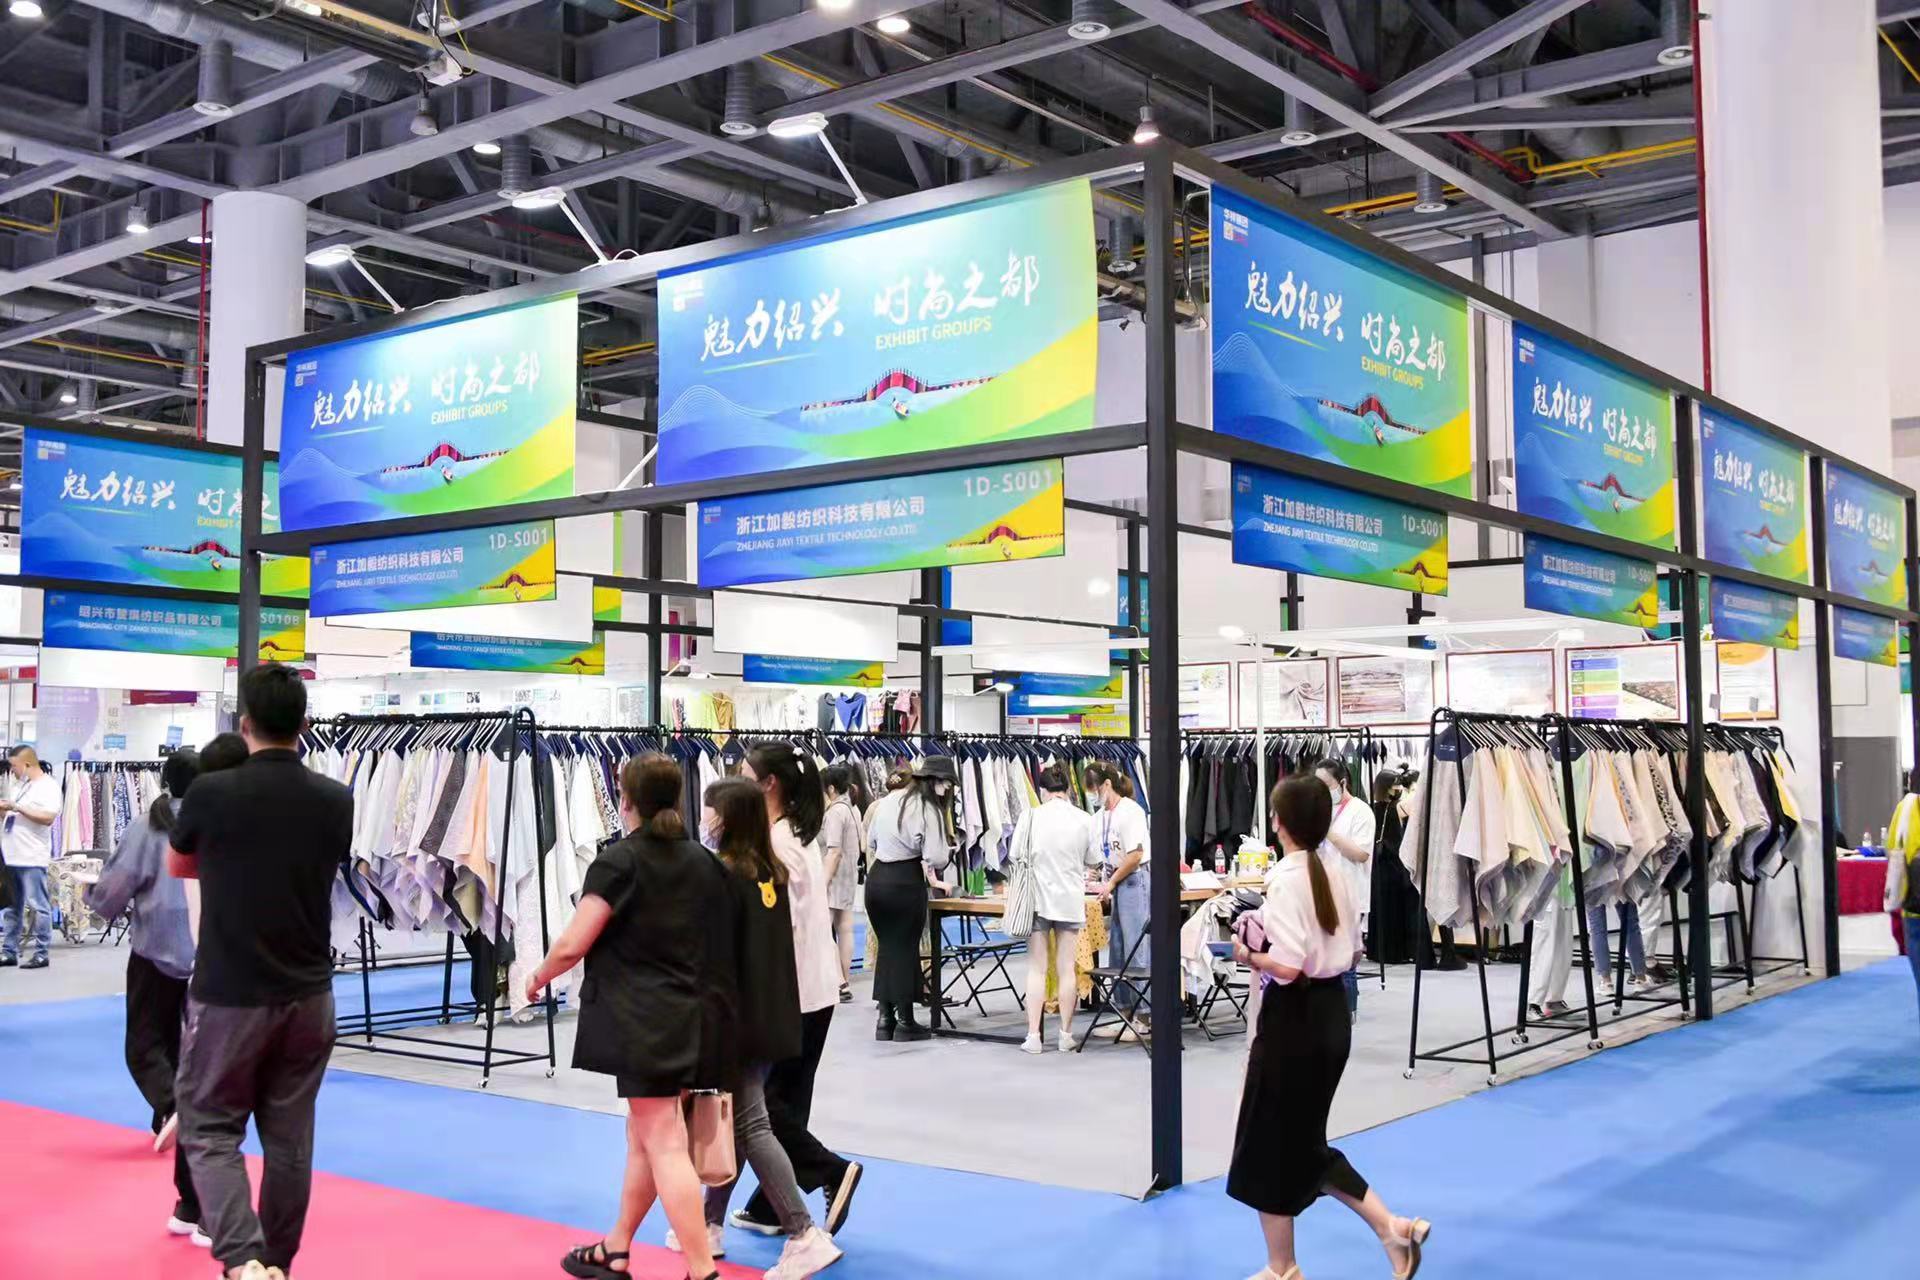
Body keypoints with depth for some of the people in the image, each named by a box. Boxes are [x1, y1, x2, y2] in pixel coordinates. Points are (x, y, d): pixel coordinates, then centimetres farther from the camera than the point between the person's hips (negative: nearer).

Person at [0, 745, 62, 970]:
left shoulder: (48, 786, -9)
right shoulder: (19, 784, 16)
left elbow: (48, 817, -20)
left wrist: (18, 808, -19)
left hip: (32, 858, -8)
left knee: (38, 907, -2)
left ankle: (40, 954, 2)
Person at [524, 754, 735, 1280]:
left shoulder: (620, 860, -9)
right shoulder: (702, 862, 9)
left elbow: (572, 945, -11)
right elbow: (717, 943, 15)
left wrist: (538, 977, 7)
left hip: (641, 1019, -7)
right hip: (691, 1017, 7)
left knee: (665, 1144, -6)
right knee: (643, 1137, 19)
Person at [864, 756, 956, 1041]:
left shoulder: (889, 800, 9)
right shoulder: (928, 810, -13)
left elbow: (872, 838, 17)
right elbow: (936, 858, -17)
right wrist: (949, 851, 4)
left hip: (876, 877, 7)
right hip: (904, 883, -7)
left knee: (886, 947, 15)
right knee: (906, 949, 4)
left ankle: (885, 1019, 18)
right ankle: (905, 1022, 11)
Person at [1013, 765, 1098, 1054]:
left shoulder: (1031, 816, -7)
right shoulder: (1083, 820, -4)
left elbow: (1015, 856, 0)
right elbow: (1093, 860, 6)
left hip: (1038, 899, -1)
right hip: (1070, 900, 1)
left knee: (1036, 969, 4)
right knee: (1066, 969, 8)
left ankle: (1033, 1036, 3)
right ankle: (1066, 1035, 13)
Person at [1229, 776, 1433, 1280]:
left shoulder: (1284, 880, -19)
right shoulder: (1333, 870, 5)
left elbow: (1287, 967, -25)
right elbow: (1351, 950, 13)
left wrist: (1249, 955, -8)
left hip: (1292, 1020, -8)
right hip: (1333, 1012, 8)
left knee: (1270, 1146, 10)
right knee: (1305, 1146, 21)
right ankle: (1391, 1226, 12)